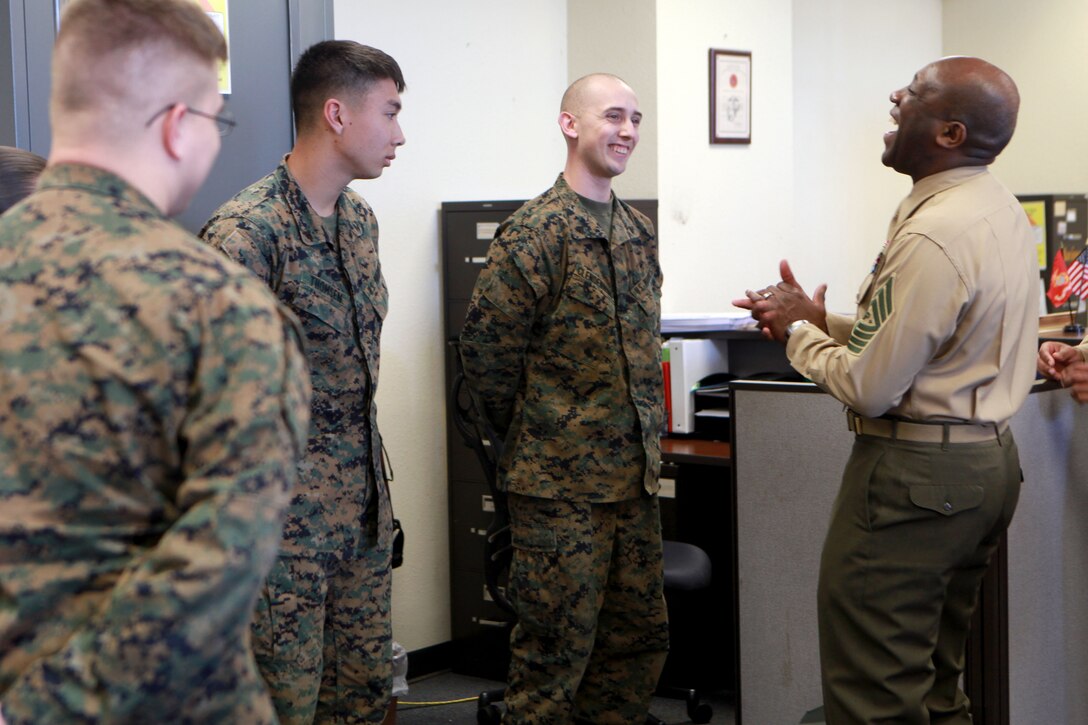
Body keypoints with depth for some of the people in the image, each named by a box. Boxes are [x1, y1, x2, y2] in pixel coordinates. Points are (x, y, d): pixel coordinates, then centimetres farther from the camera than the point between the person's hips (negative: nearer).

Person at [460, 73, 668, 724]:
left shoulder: (640, 232, 12)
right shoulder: (536, 233, -12)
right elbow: (485, 347, -12)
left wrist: (644, 439, 15)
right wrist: (534, 433, -2)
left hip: (635, 475, 7)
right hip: (561, 481, -7)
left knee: (641, 635, 14)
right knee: (557, 646, 1)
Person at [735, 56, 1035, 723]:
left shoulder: (932, 236, -22)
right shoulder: (999, 209, 9)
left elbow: (871, 389, -20)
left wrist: (798, 335, -3)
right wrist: (820, 319, 7)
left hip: (914, 469, -10)